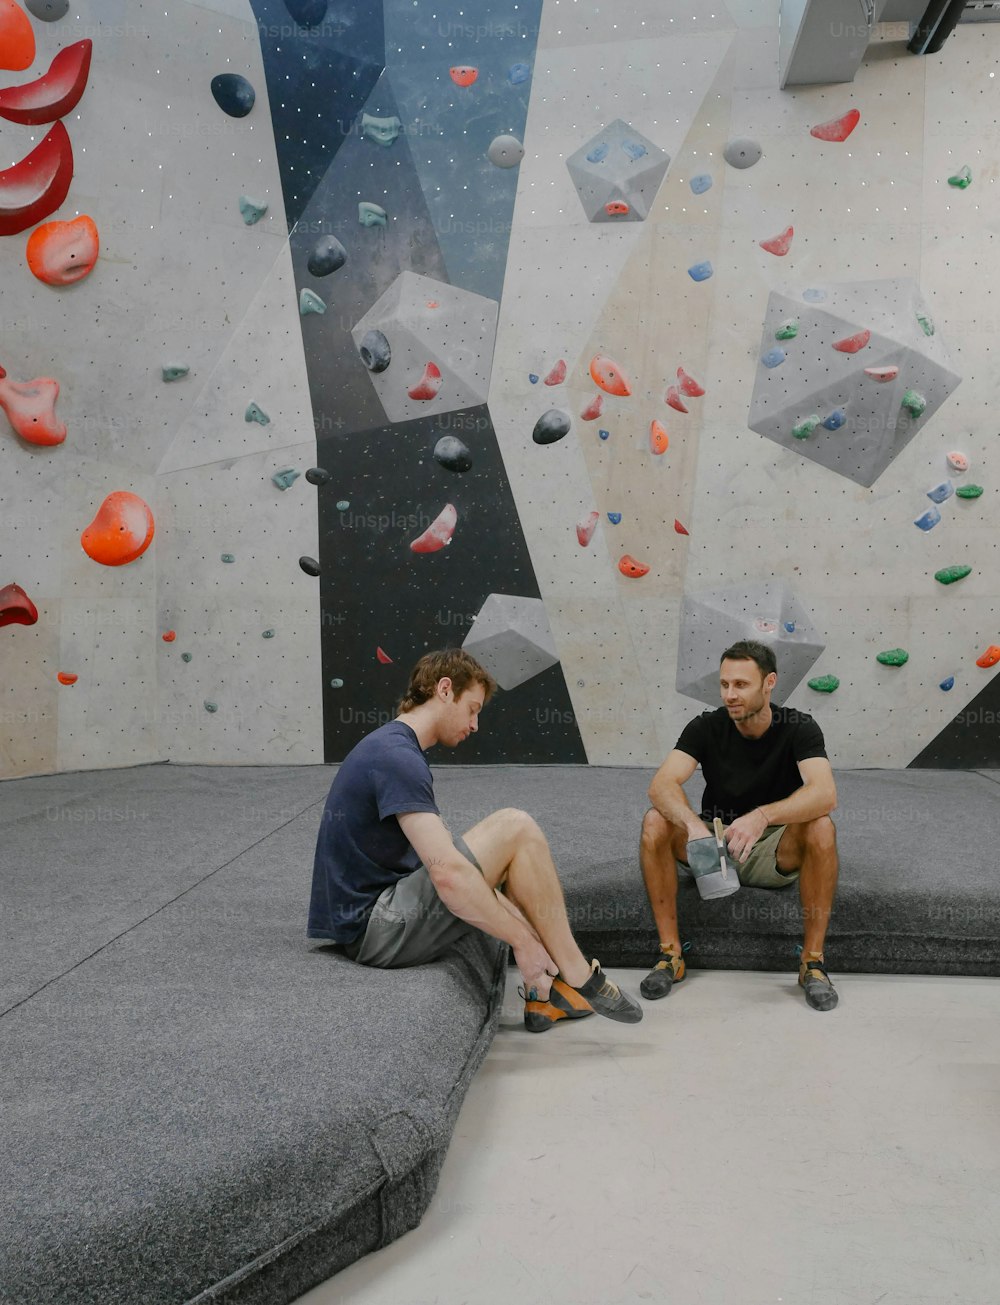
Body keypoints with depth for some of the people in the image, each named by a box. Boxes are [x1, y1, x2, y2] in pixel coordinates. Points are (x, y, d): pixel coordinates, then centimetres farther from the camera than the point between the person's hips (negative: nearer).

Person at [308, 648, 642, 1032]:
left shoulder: (391, 748, 14)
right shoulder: (397, 758, -19)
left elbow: (442, 855, 18)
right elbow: (449, 874, -29)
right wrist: (522, 940, -18)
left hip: (373, 919, 11)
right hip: (376, 930, -11)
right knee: (515, 827, -16)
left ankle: (544, 992, 12)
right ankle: (577, 978, -3)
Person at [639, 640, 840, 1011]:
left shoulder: (798, 728, -14)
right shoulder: (707, 727, -10)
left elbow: (824, 793, -32)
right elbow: (662, 784, -25)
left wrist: (762, 817, -49)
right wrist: (693, 823, -46)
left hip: (775, 854, -1)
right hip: (713, 843, 2)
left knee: (820, 827, -32)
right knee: (655, 822, -25)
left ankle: (813, 960, -20)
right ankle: (670, 953, -17)